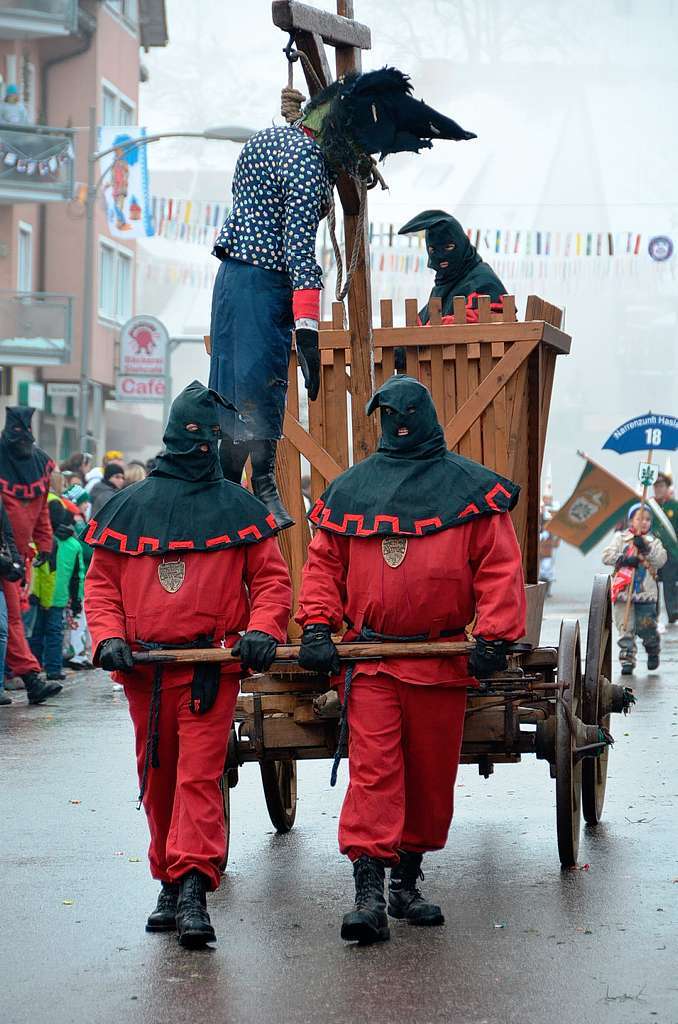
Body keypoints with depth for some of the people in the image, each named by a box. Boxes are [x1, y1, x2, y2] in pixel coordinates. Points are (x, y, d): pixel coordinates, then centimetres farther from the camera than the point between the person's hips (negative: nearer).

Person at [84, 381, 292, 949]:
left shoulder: (239, 508, 7)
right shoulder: (128, 508, 10)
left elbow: (272, 578, 7)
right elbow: (101, 582, 11)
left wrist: (262, 629, -10)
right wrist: (108, 636, -5)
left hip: (212, 671, -3)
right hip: (144, 671, 3)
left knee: (200, 777, -12)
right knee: (157, 781, 10)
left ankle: (192, 889, -17)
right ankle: (171, 884, 23)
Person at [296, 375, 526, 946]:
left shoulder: (471, 489, 4)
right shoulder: (351, 490, 11)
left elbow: (500, 567, -1)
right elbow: (323, 564, 13)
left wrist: (494, 636, -12)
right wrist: (317, 627, 0)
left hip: (441, 661, 0)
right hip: (369, 660, 0)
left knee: (431, 777, 9)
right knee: (372, 773, -10)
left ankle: (407, 882, 24)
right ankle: (369, 894, -14)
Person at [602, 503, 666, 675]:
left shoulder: (654, 542, 10)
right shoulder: (620, 537, 7)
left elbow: (660, 560, -5)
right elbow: (606, 556, -1)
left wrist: (646, 548, -17)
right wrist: (624, 559, -15)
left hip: (646, 592, 0)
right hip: (623, 590, 0)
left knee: (646, 627, -2)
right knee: (625, 629, -2)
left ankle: (653, 651, 26)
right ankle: (627, 661, 5)